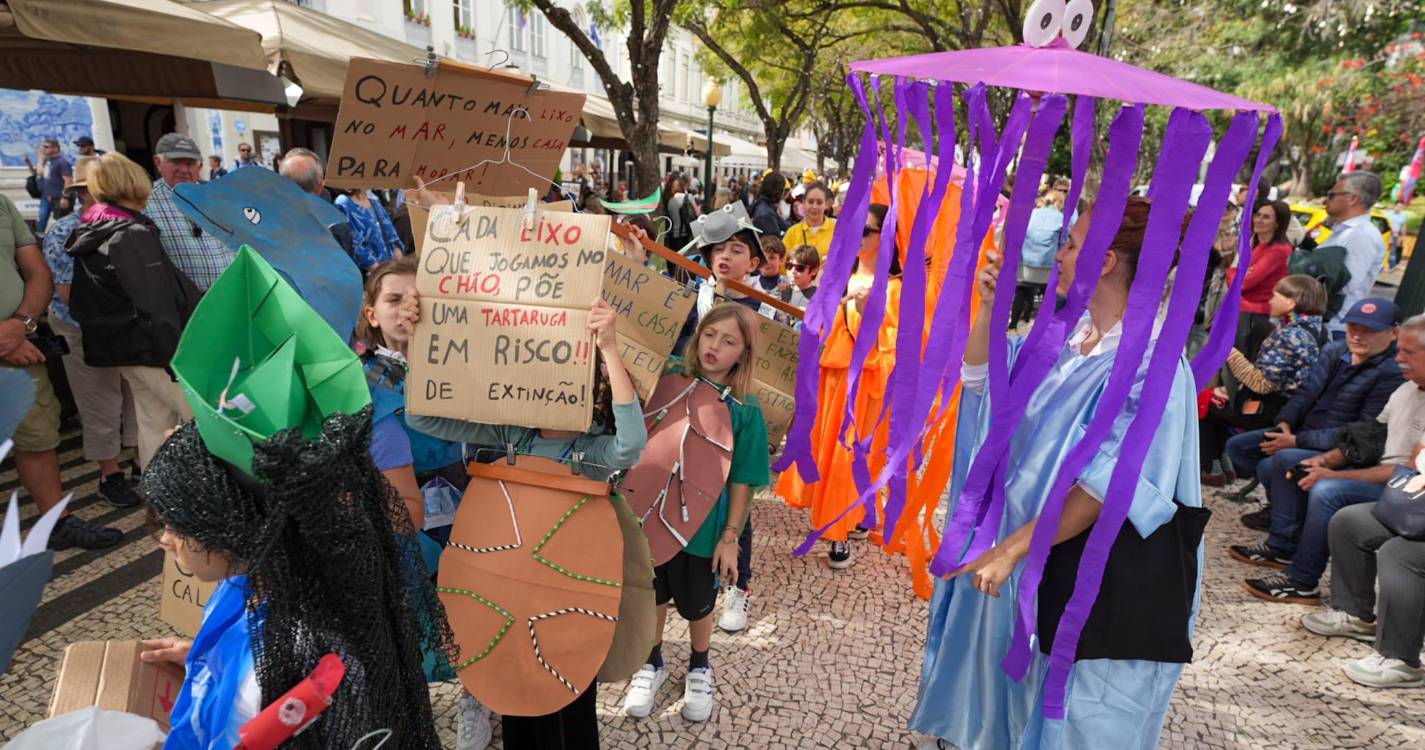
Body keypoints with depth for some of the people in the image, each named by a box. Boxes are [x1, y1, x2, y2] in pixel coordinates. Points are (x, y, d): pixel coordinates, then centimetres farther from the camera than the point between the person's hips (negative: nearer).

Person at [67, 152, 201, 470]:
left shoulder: (89, 234, 12)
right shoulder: (134, 235, -17)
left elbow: (80, 300, 21)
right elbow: (157, 309, -21)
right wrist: (178, 363, -21)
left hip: (119, 347, 10)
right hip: (153, 349, -10)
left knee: (154, 425, 15)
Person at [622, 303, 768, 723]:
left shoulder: (745, 409, -13)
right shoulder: (668, 380, -8)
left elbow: (742, 481, -8)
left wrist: (731, 535, -9)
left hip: (703, 526, -1)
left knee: (697, 604, 18)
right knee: (653, 595, 20)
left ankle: (699, 668, 47)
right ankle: (652, 664, 46)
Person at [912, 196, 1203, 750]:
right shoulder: (1066, 331, 2)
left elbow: (1104, 488, -26)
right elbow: (980, 378, 11)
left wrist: (1012, 548, -24)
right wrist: (989, 307, -4)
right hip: (1037, 534, 7)